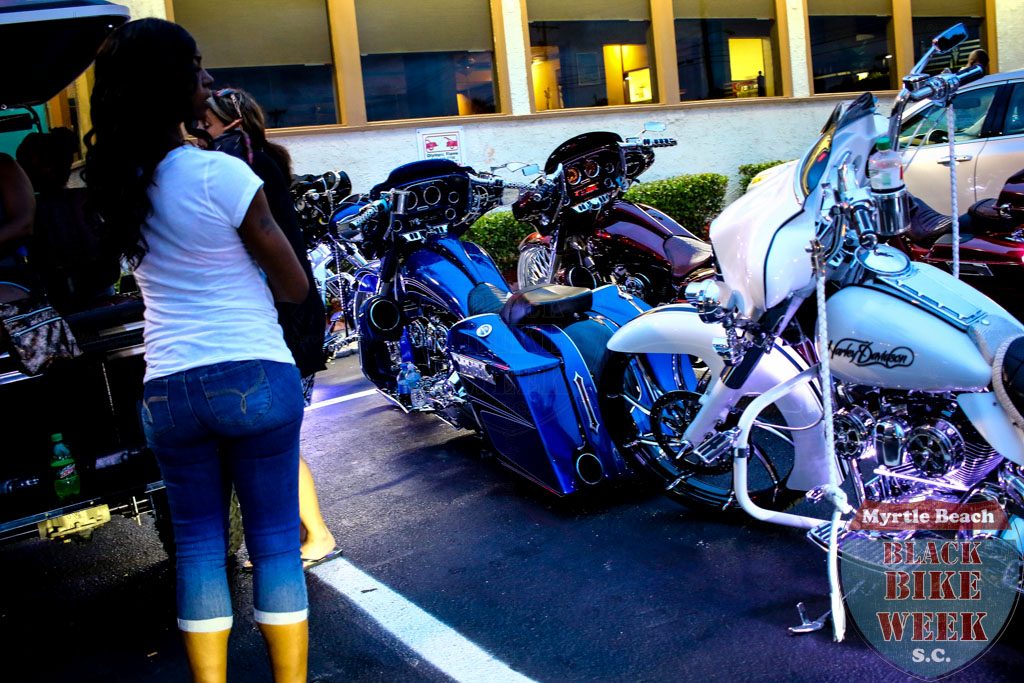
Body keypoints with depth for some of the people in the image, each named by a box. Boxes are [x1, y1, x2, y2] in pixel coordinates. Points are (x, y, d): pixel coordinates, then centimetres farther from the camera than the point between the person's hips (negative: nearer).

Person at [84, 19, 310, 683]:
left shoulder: (118, 182, 3)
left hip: (167, 388, 5)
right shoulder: (223, 175, -14)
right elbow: (295, 287, -6)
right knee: (275, 542, 7)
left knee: (198, 545, 15)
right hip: (255, 378, -5)